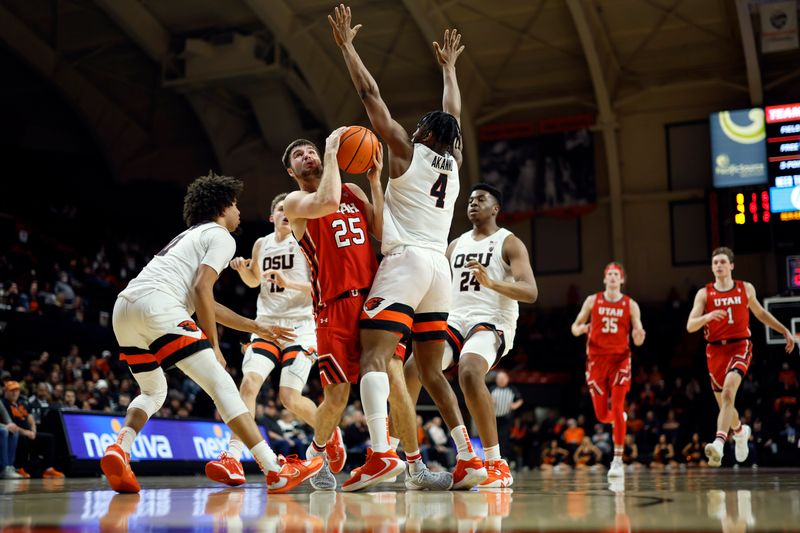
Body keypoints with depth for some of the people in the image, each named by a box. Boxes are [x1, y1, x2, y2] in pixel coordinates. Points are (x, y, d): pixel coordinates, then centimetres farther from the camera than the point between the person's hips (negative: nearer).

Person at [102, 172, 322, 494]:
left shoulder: (190, 236, 36)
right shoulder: (221, 236, 9)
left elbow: (206, 304, 39)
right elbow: (201, 289, -7)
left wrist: (257, 328, 41)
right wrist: (214, 346, -2)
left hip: (123, 308, 9)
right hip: (157, 304, -8)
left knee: (153, 391, 26)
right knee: (220, 384, -6)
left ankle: (119, 448, -2)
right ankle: (276, 471, -10)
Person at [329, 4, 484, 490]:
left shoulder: (408, 153, 2)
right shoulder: (454, 163, 16)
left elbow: (371, 95, 4)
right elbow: (453, 114, 34)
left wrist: (346, 45, 12)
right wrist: (449, 66, 47)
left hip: (405, 262, -7)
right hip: (440, 267, 7)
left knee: (373, 357, -15)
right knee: (432, 372, 13)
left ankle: (380, 453, -34)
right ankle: (469, 459, 7)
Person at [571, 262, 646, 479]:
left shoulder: (630, 305, 3)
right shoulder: (592, 301, 6)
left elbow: (637, 341, 3)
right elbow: (575, 327, 9)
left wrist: (639, 336, -21)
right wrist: (580, 329, -14)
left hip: (620, 359, -2)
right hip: (597, 359, 2)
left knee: (617, 409, -13)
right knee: (602, 415, 3)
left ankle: (618, 460, -7)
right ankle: (620, 418, 41)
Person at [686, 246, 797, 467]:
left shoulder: (746, 289, 8)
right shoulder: (704, 294, 2)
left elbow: (760, 313, 25)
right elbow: (690, 326, -7)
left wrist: (785, 331, 25)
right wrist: (708, 316, -26)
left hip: (740, 347, -2)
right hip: (715, 350, 2)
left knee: (728, 392, -27)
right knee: (724, 405, 12)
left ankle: (719, 443, -38)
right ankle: (740, 431, 45)